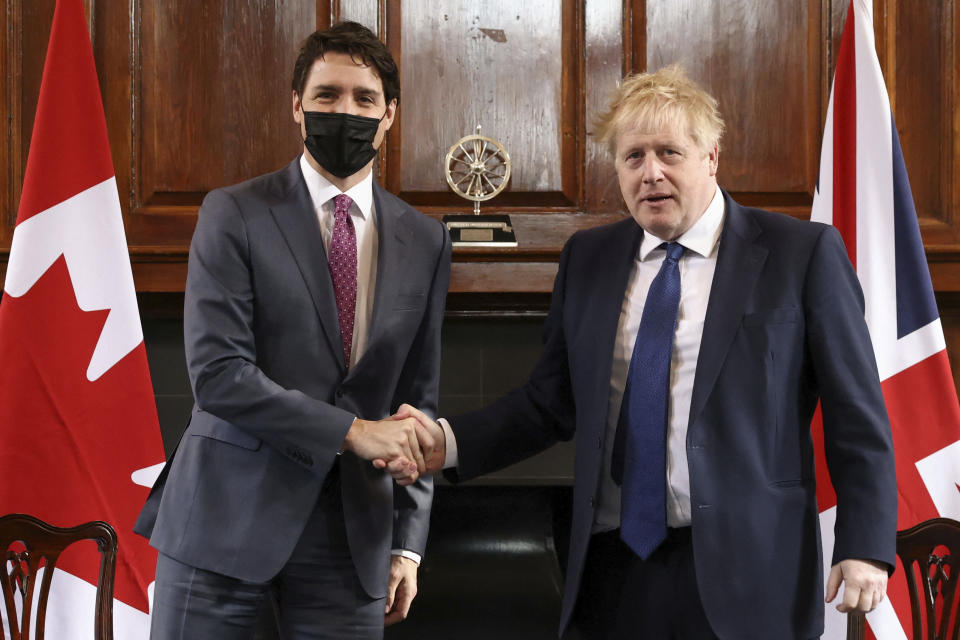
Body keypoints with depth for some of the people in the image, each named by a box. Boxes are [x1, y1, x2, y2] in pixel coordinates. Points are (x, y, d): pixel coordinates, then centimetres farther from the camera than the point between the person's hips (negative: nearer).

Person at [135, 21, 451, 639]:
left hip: (353, 535, 3)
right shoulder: (234, 215, -2)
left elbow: (417, 403, 12)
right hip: (227, 519, -3)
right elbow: (218, 373, -12)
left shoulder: (425, 241, 9)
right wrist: (352, 431, -15)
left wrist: (407, 542, 7)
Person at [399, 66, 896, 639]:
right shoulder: (587, 258, 11)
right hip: (613, 568, 4)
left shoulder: (804, 253, -2)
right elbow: (550, 402, 11)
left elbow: (856, 415, -2)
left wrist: (866, 548, -8)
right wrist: (449, 443, -3)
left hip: (744, 573, -3)